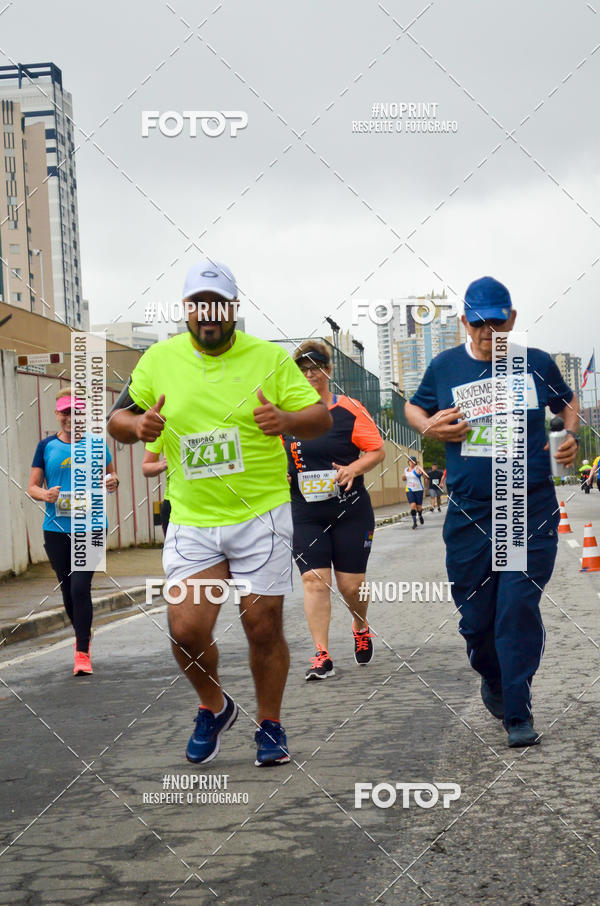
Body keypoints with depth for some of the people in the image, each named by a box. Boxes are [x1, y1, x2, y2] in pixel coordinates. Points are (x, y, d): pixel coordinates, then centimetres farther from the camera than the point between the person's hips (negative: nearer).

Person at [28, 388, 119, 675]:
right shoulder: (46, 446, 4)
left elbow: (111, 473, 15)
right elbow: (32, 486, 7)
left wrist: (113, 482, -9)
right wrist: (45, 495, -15)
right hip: (56, 530, 2)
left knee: (80, 586, -13)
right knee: (67, 590, 11)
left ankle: (82, 653, -6)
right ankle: (82, 635, 36)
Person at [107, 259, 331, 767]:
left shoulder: (270, 357, -2)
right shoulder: (160, 359, 4)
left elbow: (322, 418, -3)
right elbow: (118, 419, 11)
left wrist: (286, 419, -25)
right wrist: (136, 425, -13)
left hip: (261, 515, -1)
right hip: (191, 520, 2)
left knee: (264, 628, 1)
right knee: (186, 630, -8)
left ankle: (270, 726, 24)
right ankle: (214, 707, 22)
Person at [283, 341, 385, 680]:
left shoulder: (349, 409, -4)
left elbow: (378, 450, -3)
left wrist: (353, 469, -20)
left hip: (351, 512, -2)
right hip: (305, 515, 2)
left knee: (351, 583, 2)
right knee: (314, 580, -8)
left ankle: (361, 628, 35)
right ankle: (322, 657, -4)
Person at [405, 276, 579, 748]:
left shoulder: (537, 364, 6)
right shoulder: (445, 367, 6)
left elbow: (568, 402, 22)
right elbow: (414, 408, 19)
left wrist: (571, 435, 2)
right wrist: (430, 426, -3)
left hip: (532, 512, -1)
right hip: (469, 513, 1)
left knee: (519, 605, -11)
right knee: (476, 614, 7)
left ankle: (518, 712, 0)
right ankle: (493, 678, 39)